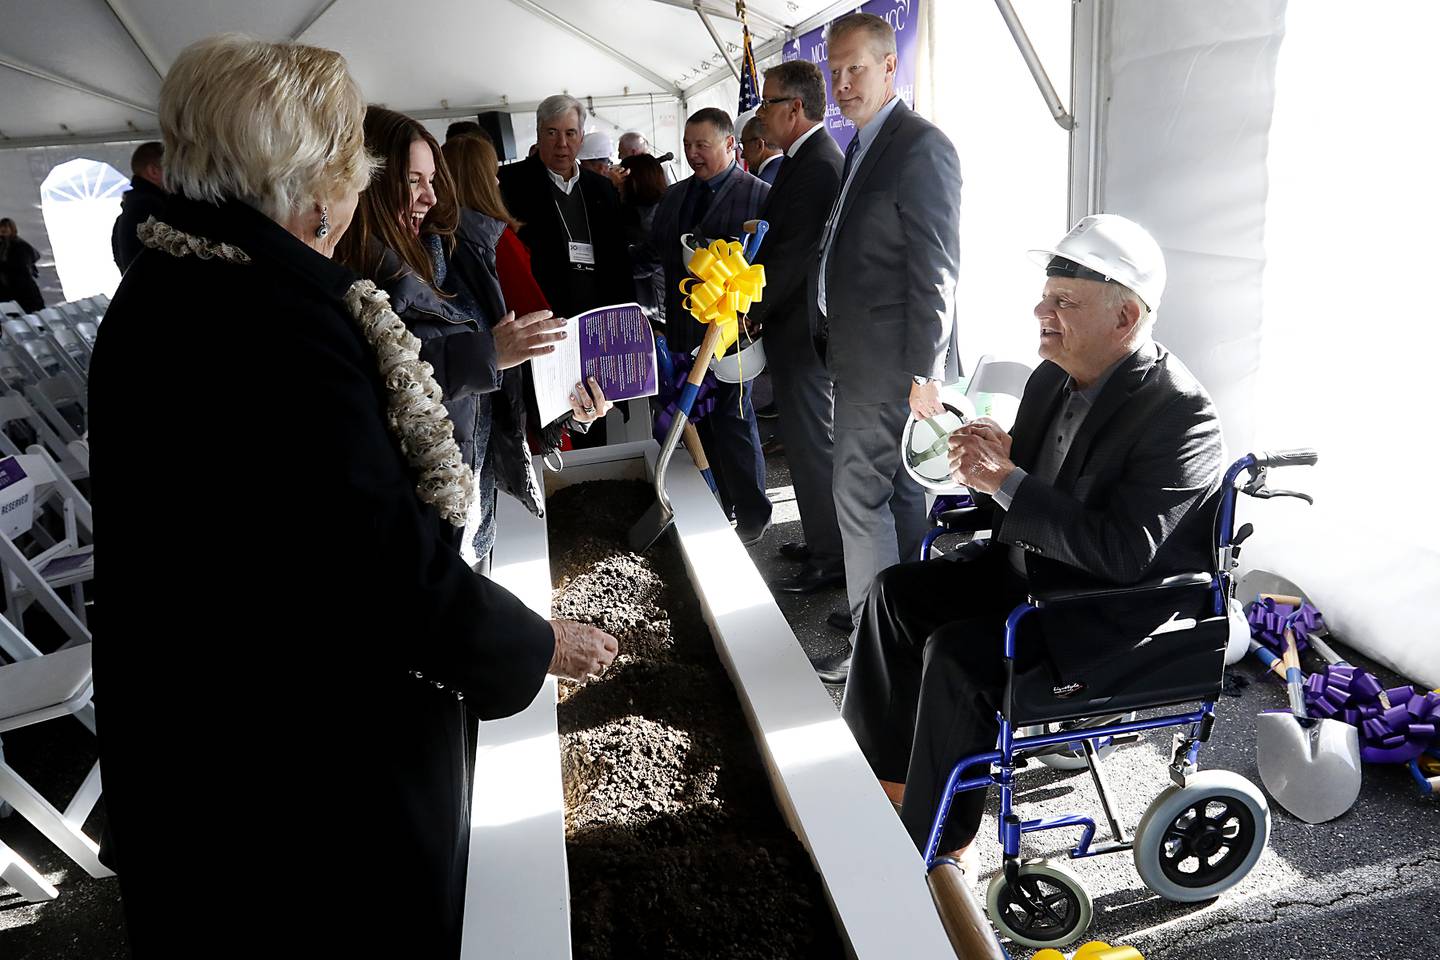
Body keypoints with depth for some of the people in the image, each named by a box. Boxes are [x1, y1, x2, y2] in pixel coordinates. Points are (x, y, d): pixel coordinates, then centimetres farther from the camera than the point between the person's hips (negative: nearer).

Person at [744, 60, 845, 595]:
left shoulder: (818, 167, -19)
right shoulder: (811, 159, 14)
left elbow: (793, 257, -22)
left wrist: (750, 312, -12)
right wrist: (753, 304, 11)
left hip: (802, 330, -10)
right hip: (801, 325, 10)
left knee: (812, 445, -1)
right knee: (813, 440, 18)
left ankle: (830, 560, 11)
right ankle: (823, 541, 32)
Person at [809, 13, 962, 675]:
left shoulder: (922, 148, -12)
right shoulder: (862, 147, 16)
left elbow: (935, 271, -18)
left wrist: (923, 373, -19)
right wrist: (832, 336, 14)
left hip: (890, 365, -9)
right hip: (858, 359, 9)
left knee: (861, 495, -4)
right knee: (898, 492, 16)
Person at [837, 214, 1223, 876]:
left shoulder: (1178, 413, -23)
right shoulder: (1053, 379, 3)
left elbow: (1124, 551, -30)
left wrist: (1006, 480, -28)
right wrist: (988, 465, -12)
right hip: (1031, 562, 9)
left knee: (958, 654, -25)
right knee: (895, 593, 1)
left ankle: (944, 848, -4)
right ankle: (891, 780, 13)